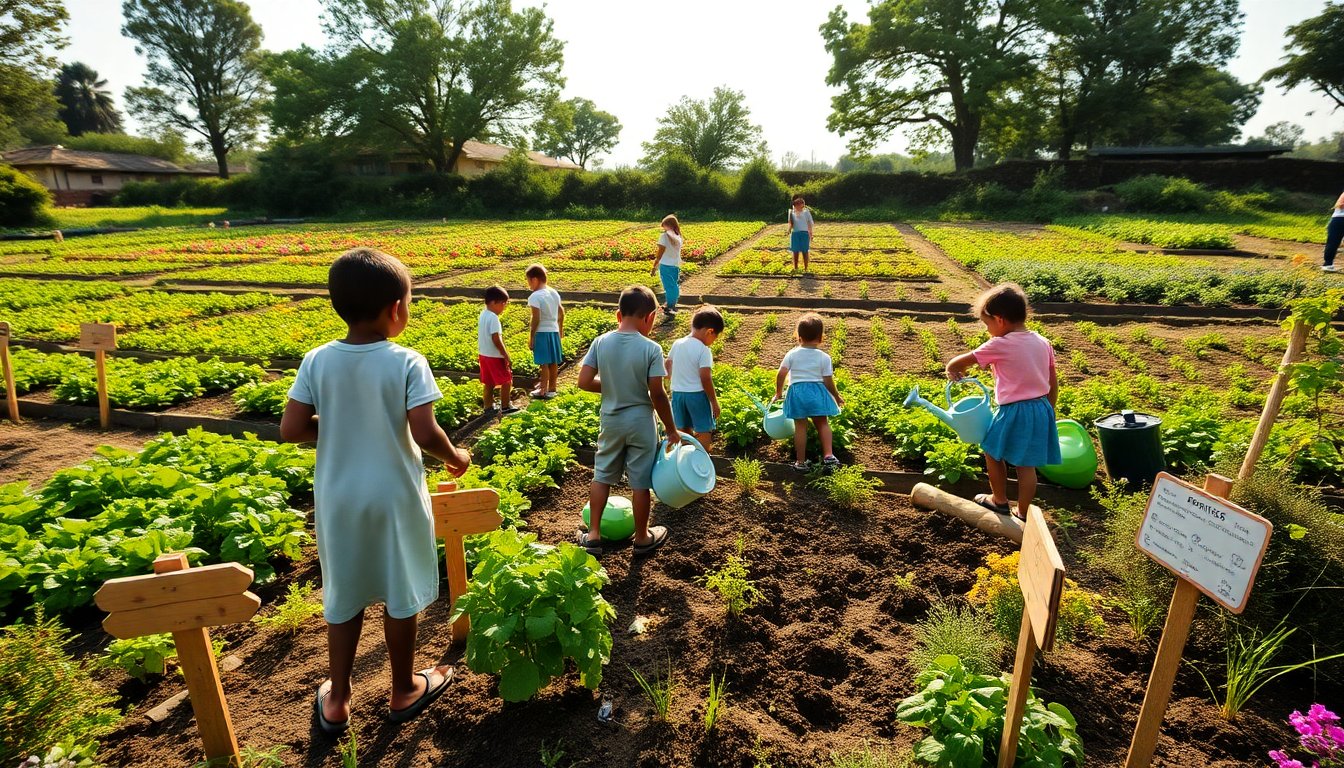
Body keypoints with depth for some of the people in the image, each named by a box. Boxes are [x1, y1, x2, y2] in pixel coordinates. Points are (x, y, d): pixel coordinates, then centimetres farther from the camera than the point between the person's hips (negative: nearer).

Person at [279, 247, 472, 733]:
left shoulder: (316, 361, -7)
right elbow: (424, 433, -22)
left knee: (343, 595, 19)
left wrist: (337, 426, 9)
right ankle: (404, 690, 34)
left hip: (338, 497, 4)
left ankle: (336, 700, 34)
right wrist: (454, 457, -3)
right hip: (395, 496, -3)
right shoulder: (407, 363, -18)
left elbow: (291, 430, -7)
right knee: (400, 594, 15)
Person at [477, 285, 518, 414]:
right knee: (507, 380, 3)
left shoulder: (482, 315, 8)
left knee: (489, 382, 15)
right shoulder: (493, 318, -20)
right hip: (495, 356, -9)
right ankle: (505, 407, 9)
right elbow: (496, 339, -24)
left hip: (484, 355, 9)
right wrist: (507, 357, -20)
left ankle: (489, 406, 22)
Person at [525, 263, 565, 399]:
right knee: (553, 362, 13)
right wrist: (560, 330, 24)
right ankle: (552, 388, 23)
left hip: (542, 332, -7)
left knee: (544, 363, 0)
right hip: (554, 331, 7)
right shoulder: (554, 293, 6)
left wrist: (531, 337, -13)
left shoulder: (535, 297, -16)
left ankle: (543, 390, 7)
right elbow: (562, 313, 12)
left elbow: (536, 319, -19)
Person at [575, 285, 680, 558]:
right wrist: (671, 429, -5)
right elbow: (657, 394, -16)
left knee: (602, 476, 19)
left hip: (611, 421, 3)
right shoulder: (651, 348, -17)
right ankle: (642, 538, 26)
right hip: (640, 422, -3)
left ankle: (593, 535, 25)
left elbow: (584, 381, -8)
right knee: (641, 483, 10)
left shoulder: (601, 342, -7)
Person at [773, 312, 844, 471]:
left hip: (797, 392, 0)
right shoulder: (824, 357, -2)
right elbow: (828, 381, -1)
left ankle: (801, 462, 10)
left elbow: (781, 374, -5)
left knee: (800, 426, 5)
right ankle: (828, 456, 8)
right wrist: (837, 397, 15)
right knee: (823, 423, 15)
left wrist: (778, 393, 10)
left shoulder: (792, 354, 0)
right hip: (817, 392, 0)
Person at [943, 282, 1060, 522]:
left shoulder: (999, 345, -14)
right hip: (1041, 409, 7)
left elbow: (960, 362, -6)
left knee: (993, 453, 16)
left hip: (1014, 412, -6)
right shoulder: (1043, 343, 6)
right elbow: (1053, 386, 12)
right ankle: (1022, 513, 22)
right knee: (1027, 464, 14)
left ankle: (1000, 501, 30)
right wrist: (1047, 412, 24)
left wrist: (952, 368, 16)